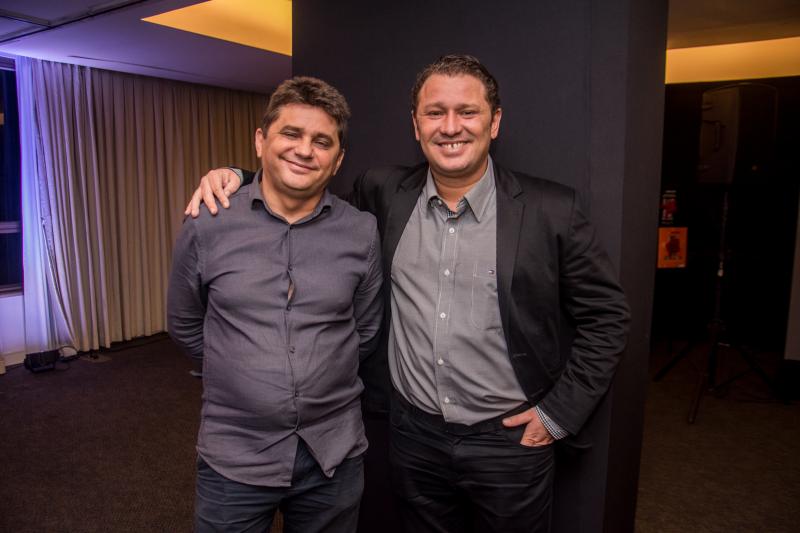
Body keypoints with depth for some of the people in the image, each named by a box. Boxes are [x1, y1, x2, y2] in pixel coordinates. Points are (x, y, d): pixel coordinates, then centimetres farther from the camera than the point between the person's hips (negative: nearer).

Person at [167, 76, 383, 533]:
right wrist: (243, 370, 9)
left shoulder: (362, 232, -5)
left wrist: (323, 377, 8)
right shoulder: (207, 226, -6)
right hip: (235, 458, 0)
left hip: (336, 457, 1)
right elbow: (185, 326, 7)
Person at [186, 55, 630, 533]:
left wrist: (559, 414, -6)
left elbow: (607, 316, -4)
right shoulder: (384, 194, -4)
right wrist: (235, 178, -4)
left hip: (509, 440, -2)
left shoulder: (551, 210, -11)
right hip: (414, 434, 3)